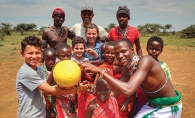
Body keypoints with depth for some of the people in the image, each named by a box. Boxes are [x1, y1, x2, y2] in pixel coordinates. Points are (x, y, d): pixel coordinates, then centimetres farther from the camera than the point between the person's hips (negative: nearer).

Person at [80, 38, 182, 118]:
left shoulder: (145, 60, -31)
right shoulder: (127, 69, -8)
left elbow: (128, 90, -43)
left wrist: (100, 71, -42)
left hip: (169, 107, -6)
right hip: (152, 104, 6)